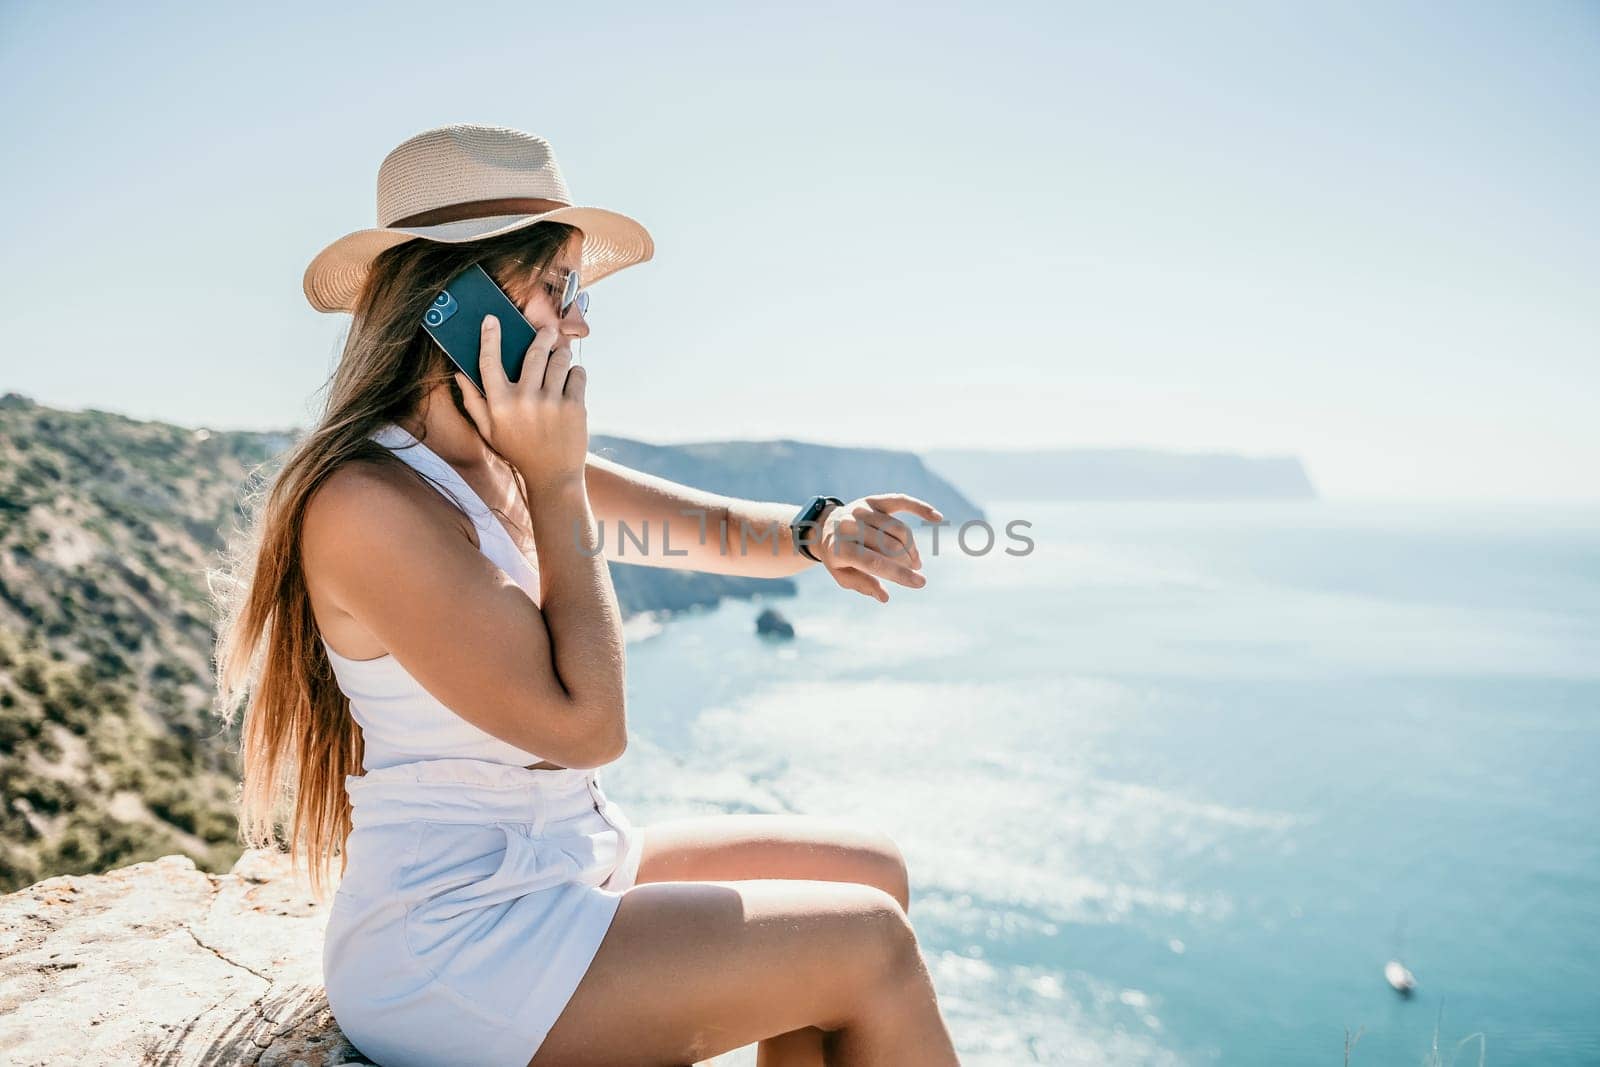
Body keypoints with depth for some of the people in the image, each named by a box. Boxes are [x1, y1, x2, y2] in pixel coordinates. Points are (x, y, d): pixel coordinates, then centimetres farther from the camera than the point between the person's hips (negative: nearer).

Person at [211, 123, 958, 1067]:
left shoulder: (514, 464, 5)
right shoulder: (369, 502, -22)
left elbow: (716, 528, 9)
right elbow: (587, 726, -23)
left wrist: (816, 533, -12)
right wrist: (557, 482, -21)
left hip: (569, 866, 9)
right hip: (453, 947, -8)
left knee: (870, 873, 8)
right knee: (869, 949, -12)